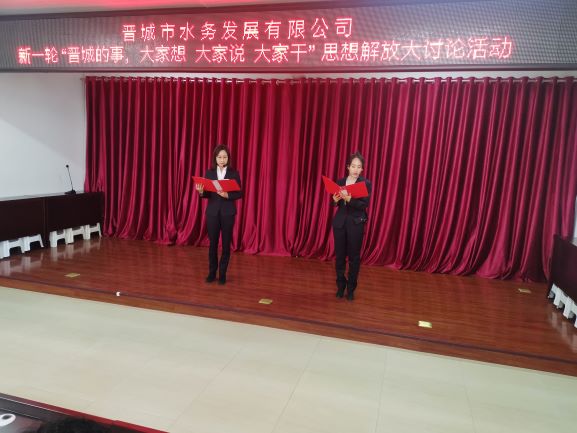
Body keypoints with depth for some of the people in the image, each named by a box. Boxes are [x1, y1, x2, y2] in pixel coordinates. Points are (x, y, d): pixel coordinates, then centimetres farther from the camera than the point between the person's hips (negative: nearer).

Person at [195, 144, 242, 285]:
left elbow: (239, 194, -3)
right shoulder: (209, 173, 4)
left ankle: (222, 274, 16)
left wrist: (227, 195, -20)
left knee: (226, 243, 4)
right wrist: (201, 192, -17)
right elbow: (207, 194, 4)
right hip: (212, 212, 1)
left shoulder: (234, 173, -1)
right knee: (213, 243, 6)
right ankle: (212, 272, 19)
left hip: (228, 213, -1)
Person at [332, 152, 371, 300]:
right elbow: (337, 203, 11)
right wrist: (336, 200, -11)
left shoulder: (366, 183, -3)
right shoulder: (340, 181, 7)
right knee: (339, 255, 7)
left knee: (354, 256, 4)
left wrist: (349, 199, -27)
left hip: (356, 223, -3)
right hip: (339, 222, 3)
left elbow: (364, 205, -13)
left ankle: (351, 288, 17)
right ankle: (340, 286, 22)